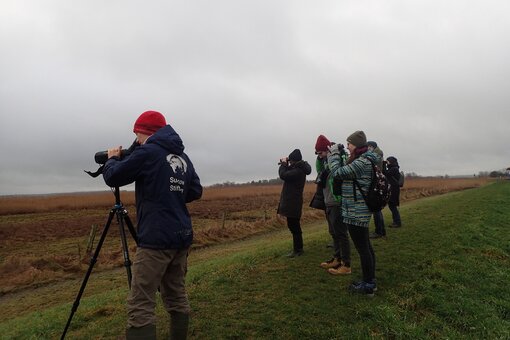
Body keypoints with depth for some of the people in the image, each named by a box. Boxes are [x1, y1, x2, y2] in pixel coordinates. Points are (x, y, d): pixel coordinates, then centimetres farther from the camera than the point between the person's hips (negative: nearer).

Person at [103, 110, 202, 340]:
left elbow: (112, 178, 0)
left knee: (140, 306, -5)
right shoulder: (183, 157, 13)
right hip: (182, 236, 8)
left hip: (156, 239, -8)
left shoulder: (147, 152, -7)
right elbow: (195, 192, 18)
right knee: (177, 297, 17)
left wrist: (112, 158, 19)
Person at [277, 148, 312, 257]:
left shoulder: (298, 171, -22)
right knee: (294, 226, 17)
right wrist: (286, 164, 6)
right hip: (291, 202, 11)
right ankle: (298, 248, 28)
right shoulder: (298, 168, 10)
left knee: (294, 226, -3)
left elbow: (283, 175, -26)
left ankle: (297, 250, 6)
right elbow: (287, 173, 23)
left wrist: (283, 164, -10)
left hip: (293, 203, -11)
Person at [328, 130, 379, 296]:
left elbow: (338, 172, -18)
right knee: (366, 247, 17)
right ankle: (370, 281, 29)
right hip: (361, 211, 11)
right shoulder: (365, 160, 13)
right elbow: (346, 172, 14)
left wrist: (334, 154, -5)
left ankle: (368, 286, 12)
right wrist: (335, 155, 10)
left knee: (362, 248, 0)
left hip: (356, 213, -11)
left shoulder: (362, 162, -20)